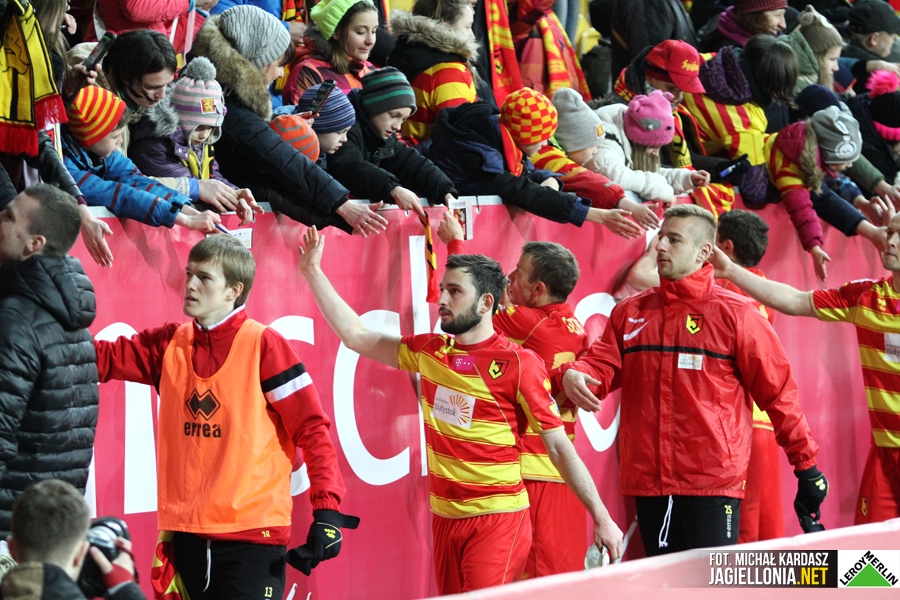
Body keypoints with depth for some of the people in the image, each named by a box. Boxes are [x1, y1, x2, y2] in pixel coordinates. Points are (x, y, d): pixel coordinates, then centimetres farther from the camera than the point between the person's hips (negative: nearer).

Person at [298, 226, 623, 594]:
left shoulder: (518, 363, -9)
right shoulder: (430, 352, 8)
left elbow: (559, 447, -7)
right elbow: (356, 336, 16)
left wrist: (601, 518, -8)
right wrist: (313, 272, 14)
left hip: (498, 521, -6)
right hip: (445, 518, 6)